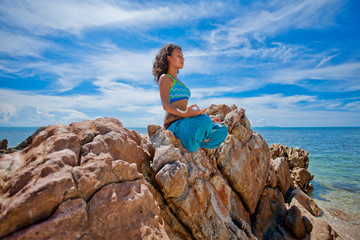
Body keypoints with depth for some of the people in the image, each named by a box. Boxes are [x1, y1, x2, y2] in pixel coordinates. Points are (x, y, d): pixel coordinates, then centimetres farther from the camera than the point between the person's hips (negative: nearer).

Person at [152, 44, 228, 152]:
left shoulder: (178, 81, 26)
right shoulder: (165, 78, 1)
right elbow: (166, 105, -15)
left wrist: (208, 119, 24)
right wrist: (183, 113, -36)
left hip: (184, 123, 8)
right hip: (174, 124, -8)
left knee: (222, 130, -5)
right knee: (203, 121, -35)